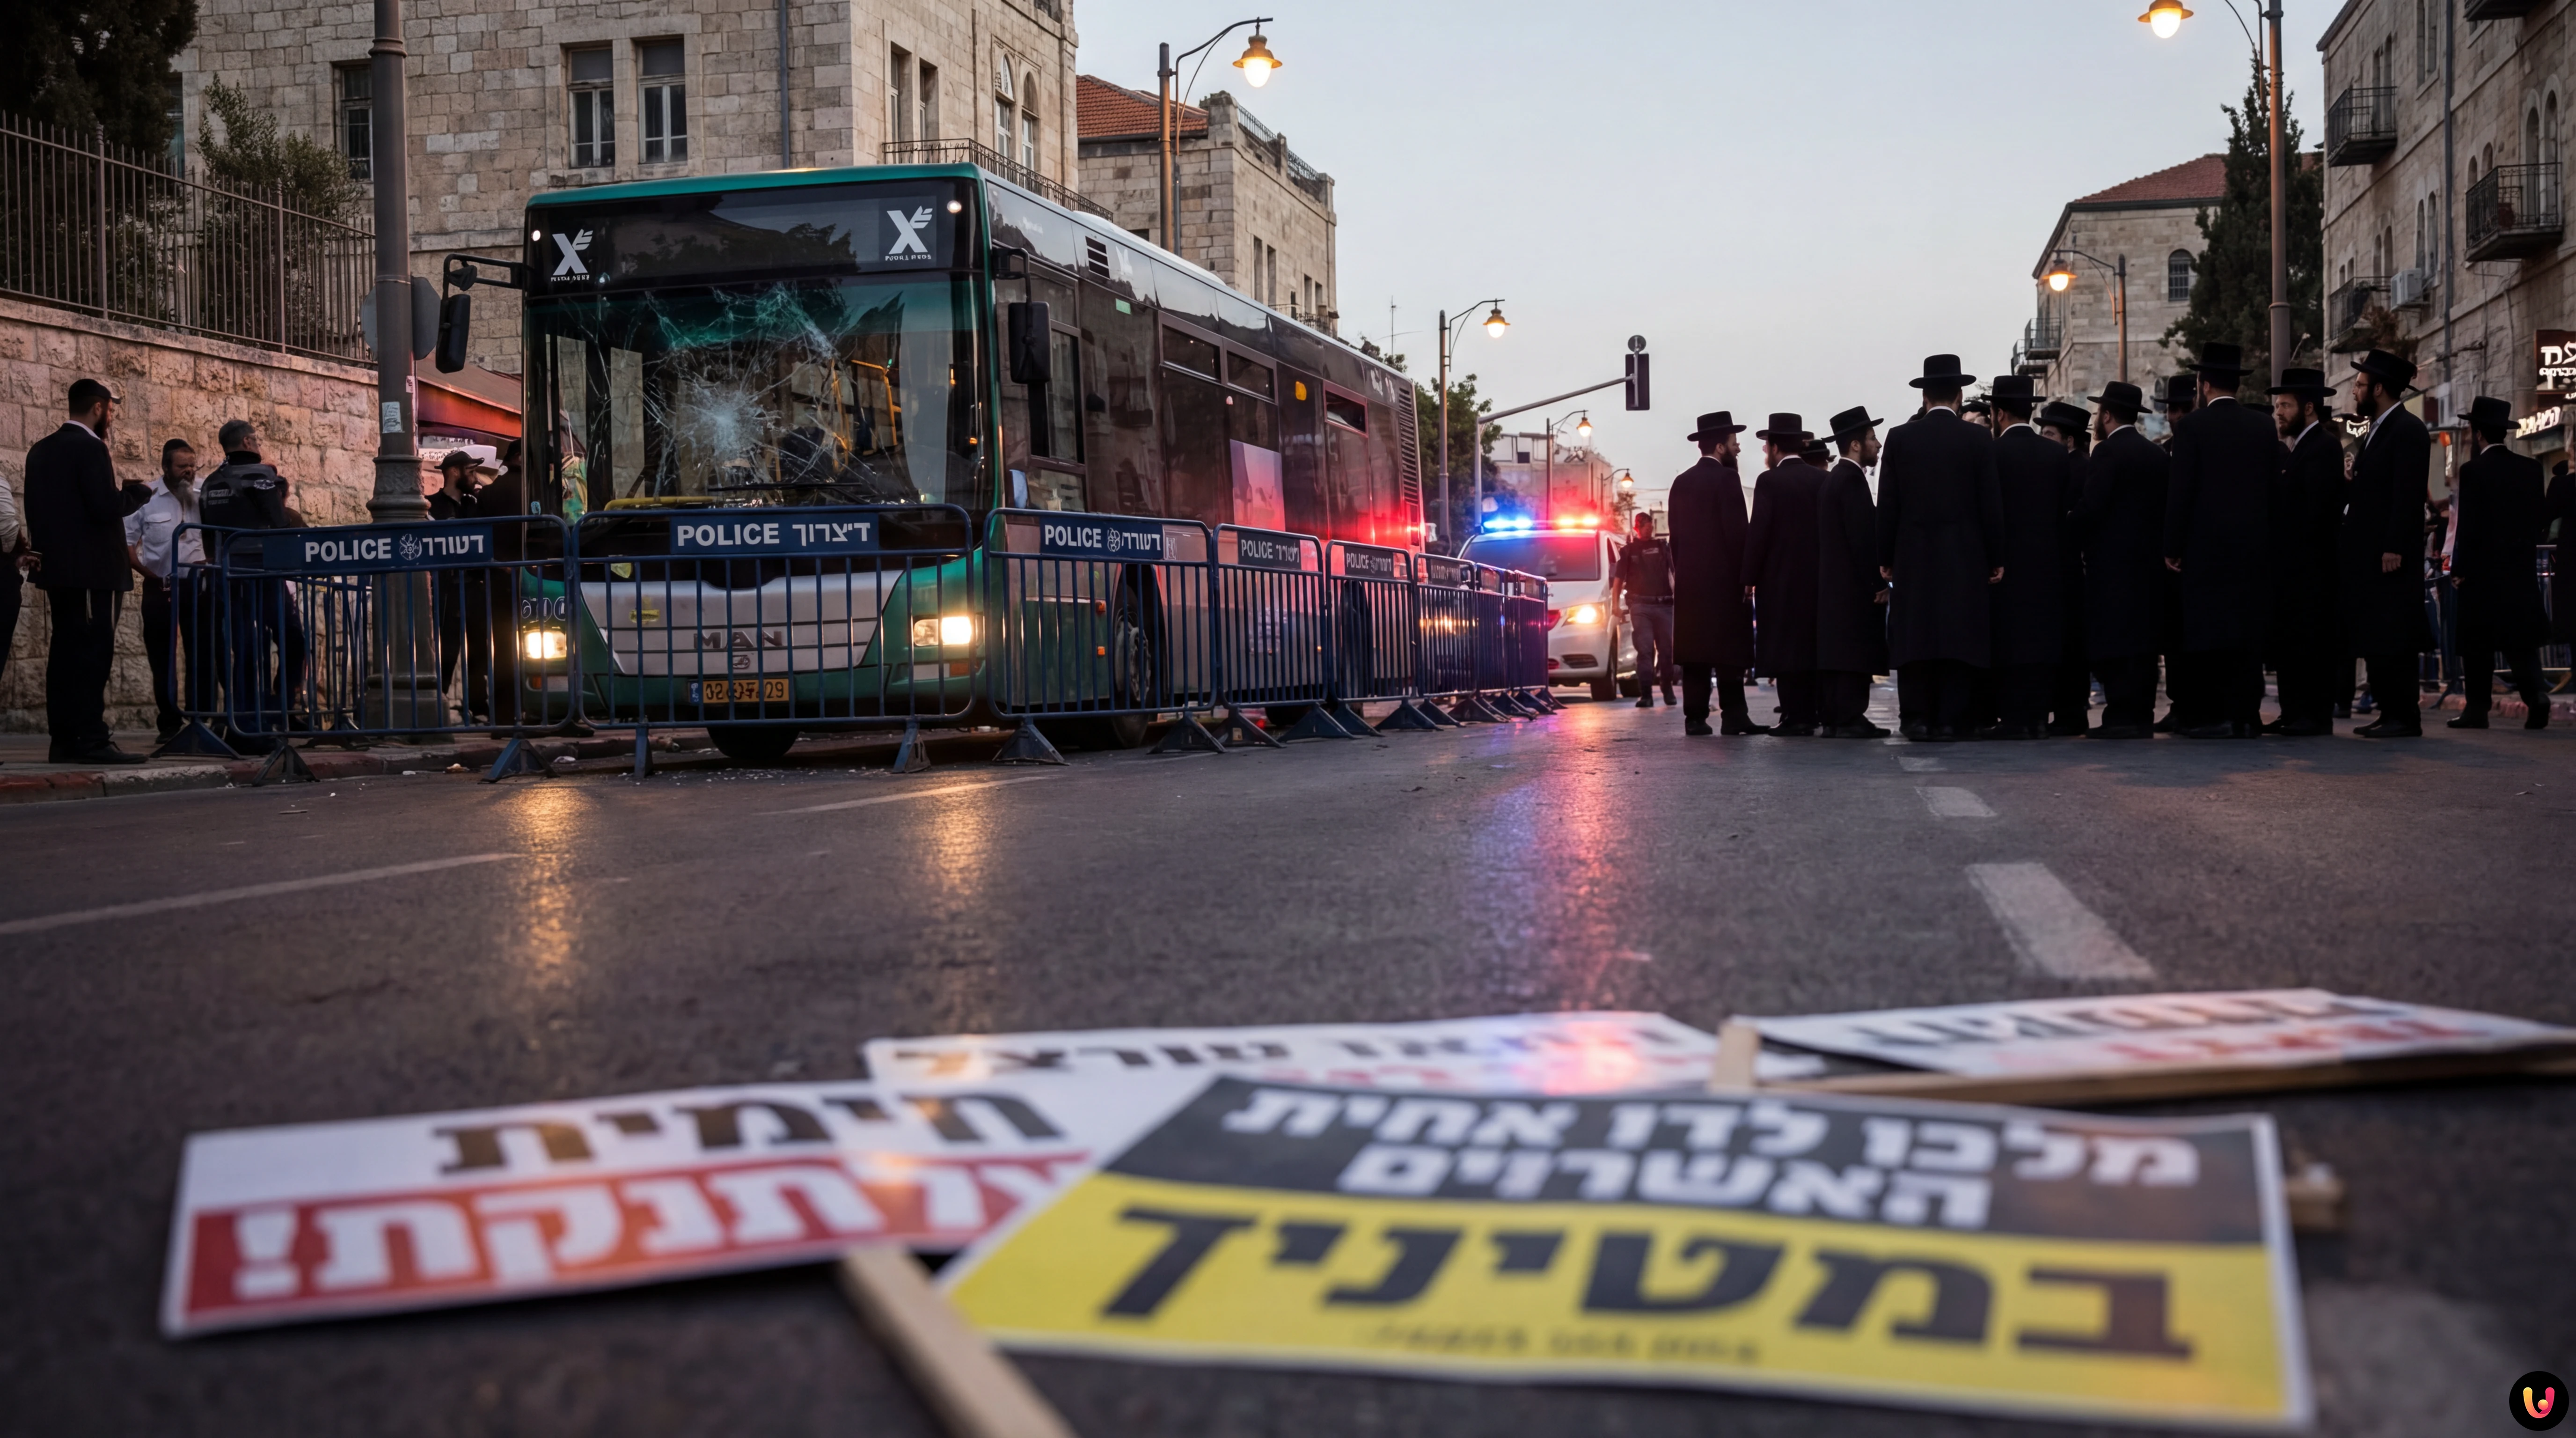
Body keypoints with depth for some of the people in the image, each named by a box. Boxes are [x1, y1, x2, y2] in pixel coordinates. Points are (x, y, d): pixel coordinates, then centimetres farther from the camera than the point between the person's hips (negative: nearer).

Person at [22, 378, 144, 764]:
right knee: (93, 655, -9)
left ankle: (62, 740, 9)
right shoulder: (91, 448, -12)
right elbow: (106, 508, -19)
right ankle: (91, 741, -12)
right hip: (92, 569, -9)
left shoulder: (41, 450, 14)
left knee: (65, 653, 9)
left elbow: (34, 510, 15)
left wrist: (44, 550, 20)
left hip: (56, 568, 9)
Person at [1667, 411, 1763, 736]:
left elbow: (1676, 533, 13)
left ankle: (1695, 718, 2)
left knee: (1695, 652, 4)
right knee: (1729, 650, -6)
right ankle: (1733, 716, -8)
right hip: (1724, 578, -6)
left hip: (1689, 579, 6)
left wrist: (1682, 572, 16)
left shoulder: (1682, 483, 13)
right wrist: (1745, 575, -7)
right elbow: (1736, 532, -12)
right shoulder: (1726, 479, -8)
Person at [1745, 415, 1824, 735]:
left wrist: (1749, 578, -5)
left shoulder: (1770, 481, -8)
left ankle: (1794, 717, -5)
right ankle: (1809, 714, 11)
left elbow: (1758, 532, -11)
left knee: (1784, 648, -2)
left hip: (1779, 579, -5)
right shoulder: (1822, 480, 6)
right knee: (1810, 645, 10)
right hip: (1816, 577, 5)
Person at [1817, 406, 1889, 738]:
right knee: (1855, 651, -9)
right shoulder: (1852, 478, -13)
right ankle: (1850, 719, -11)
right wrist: (1878, 583, -16)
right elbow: (1862, 535, -19)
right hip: (1854, 584, -10)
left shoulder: (1832, 478, 17)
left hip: (1831, 583, 10)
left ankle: (1831, 717, 10)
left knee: (1834, 650, 9)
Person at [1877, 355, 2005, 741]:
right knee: (1961, 638, 2)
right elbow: (1991, 504, -1)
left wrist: (1885, 558, 8)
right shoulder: (1978, 440, -2)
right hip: (1965, 559, -1)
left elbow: (1888, 504, 2)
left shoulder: (1900, 438, 0)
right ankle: (1949, 720, -1)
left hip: (1914, 557, 1)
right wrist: (1996, 559, 6)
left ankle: (1930, 718, 6)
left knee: (1916, 638, 6)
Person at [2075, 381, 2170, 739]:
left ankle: (2121, 716, -9)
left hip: (2113, 562, -8)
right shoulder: (2158, 454, 12)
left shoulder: (2107, 453, -10)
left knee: (2113, 646, -6)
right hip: (2150, 560, 8)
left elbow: (2090, 508, -17)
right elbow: (2168, 507, 13)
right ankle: (2142, 716, 10)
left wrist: (2072, 532, -1)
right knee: (2142, 644, 9)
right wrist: (2163, 545, 19)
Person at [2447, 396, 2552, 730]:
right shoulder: (2530, 468, 5)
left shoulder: (2473, 471, -11)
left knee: (2478, 641, 3)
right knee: (2520, 636, 7)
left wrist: (2459, 569, -6)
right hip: (2521, 569, 4)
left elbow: (2468, 525, -13)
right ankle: (2535, 693, -12)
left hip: (2483, 571, -4)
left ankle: (2478, 708, 5)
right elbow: (2542, 517, 7)